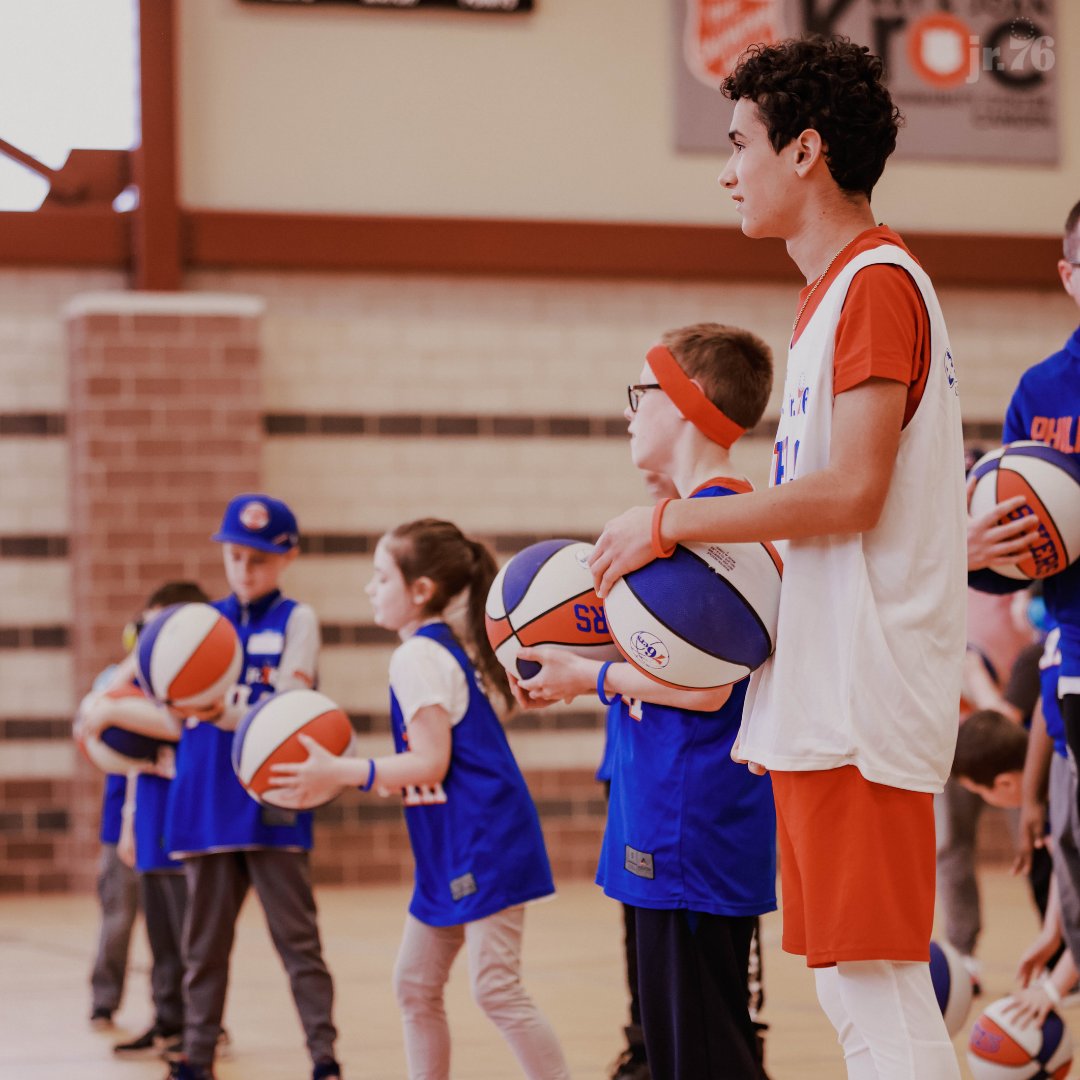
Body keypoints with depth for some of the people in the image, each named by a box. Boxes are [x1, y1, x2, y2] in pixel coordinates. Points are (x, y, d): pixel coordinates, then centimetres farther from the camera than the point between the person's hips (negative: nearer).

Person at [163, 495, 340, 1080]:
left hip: (272, 806, -4)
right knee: (204, 941, 9)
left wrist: (229, 715, -28)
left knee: (296, 937, -2)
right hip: (206, 805, 4)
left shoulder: (296, 620, 0)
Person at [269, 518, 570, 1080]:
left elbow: (431, 763, -19)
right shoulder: (445, 649, 17)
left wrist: (340, 772, -20)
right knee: (416, 985, 13)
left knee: (497, 990, -12)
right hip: (453, 850, 11)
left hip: (481, 845, -11)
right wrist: (340, 774, 14)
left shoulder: (416, 658, -14)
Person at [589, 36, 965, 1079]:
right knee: (847, 984, 12)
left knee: (878, 982, -10)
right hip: (815, 694, 10)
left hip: (860, 697, -10)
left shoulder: (877, 282, -11)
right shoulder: (832, 294, 21)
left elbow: (850, 490, -19)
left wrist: (673, 523, -11)